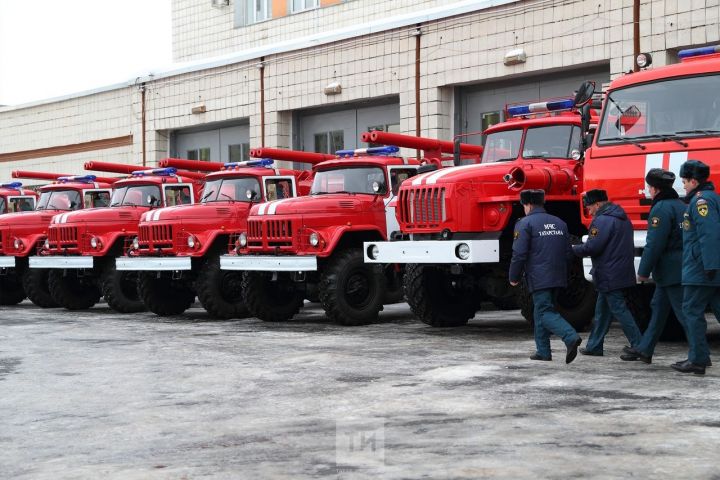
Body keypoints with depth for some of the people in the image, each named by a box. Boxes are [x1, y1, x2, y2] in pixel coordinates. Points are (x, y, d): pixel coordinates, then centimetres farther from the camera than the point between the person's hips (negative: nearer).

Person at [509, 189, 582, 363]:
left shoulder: (525, 223, -7)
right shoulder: (559, 223, 14)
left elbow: (519, 254, -13)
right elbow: (568, 253, 14)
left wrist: (513, 277, -3)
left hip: (539, 277, -7)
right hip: (558, 277, 7)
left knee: (545, 313, -7)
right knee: (541, 311, 17)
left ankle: (571, 337, -27)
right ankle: (543, 351, 19)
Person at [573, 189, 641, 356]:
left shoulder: (603, 220, -16)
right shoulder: (622, 218, 16)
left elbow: (592, 247, -19)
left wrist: (573, 249, -3)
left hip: (609, 277, -10)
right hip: (623, 272, 10)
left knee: (619, 310, -7)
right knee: (602, 310, 16)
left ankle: (638, 346, -7)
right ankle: (594, 346, 22)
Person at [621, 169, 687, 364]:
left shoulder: (661, 209, -16)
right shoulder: (681, 205, 15)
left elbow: (654, 244, -19)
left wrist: (643, 271, -11)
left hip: (670, 271, -10)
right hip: (681, 269, 10)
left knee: (683, 312, -7)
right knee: (658, 308, 16)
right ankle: (644, 350, 22)